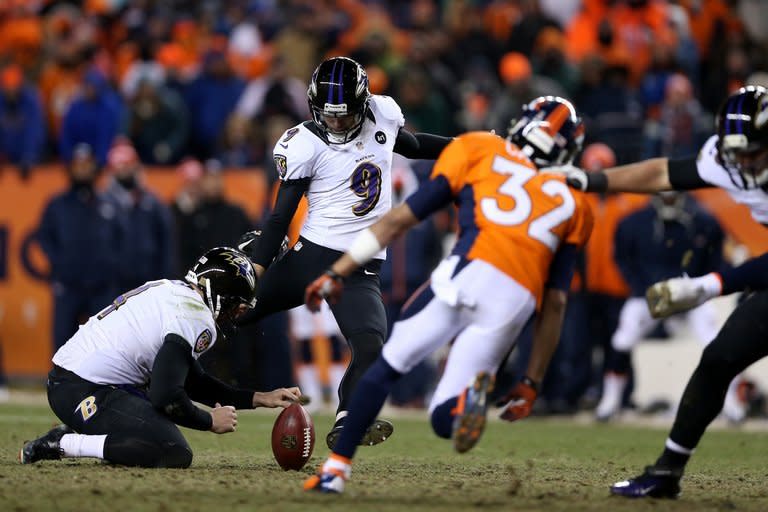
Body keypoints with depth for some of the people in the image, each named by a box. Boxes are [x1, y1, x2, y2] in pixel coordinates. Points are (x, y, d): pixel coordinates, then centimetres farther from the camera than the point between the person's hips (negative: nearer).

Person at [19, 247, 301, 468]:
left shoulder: (172, 290, 17)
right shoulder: (198, 322, -14)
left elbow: (194, 383, 23)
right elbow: (166, 395, -21)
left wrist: (260, 398, 21)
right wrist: (211, 421, -4)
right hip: (84, 394, -10)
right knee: (175, 454, -21)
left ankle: (74, 434, 13)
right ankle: (63, 444, -15)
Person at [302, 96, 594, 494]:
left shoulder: (478, 153, 23)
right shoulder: (571, 205, 29)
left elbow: (399, 219, 19)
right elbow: (555, 305, 24)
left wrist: (337, 273, 24)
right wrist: (531, 383, 27)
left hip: (468, 274, -2)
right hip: (517, 301, 2)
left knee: (388, 365, 15)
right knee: (444, 420, 6)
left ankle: (337, 467, 4)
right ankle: (472, 394, -28)